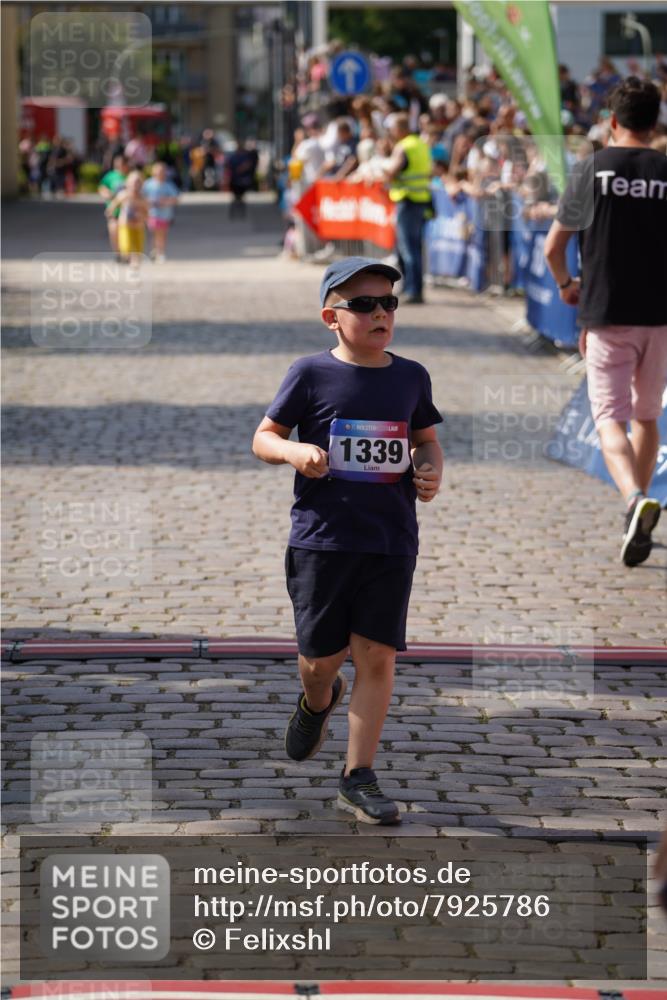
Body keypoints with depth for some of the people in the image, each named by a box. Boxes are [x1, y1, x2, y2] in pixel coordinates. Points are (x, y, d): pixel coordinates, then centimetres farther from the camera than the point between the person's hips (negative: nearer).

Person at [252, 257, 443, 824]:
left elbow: (426, 439, 20)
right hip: (322, 537, -2)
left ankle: (359, 778, 8)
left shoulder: (411, 378, 6)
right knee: (322, 658, 5)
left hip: (391, 542, 2)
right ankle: (318, 702, 43)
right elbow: (264, 438, 2)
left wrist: (431, 472, -1)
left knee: (378, 657, -2)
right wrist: (294, 451, -19)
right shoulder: (312, 375, -4)